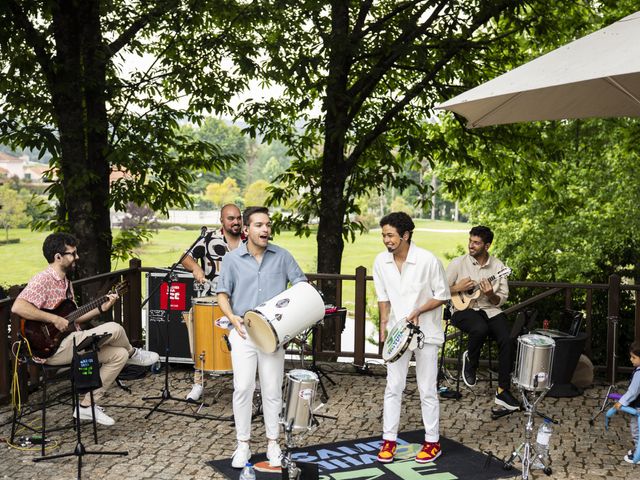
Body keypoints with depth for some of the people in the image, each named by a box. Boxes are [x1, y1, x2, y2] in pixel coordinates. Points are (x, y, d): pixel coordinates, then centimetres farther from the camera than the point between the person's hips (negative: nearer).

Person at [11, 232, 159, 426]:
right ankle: (133, 354, 17)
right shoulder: (43, 280, -14)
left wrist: (101, 308, 9)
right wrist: (54, 319, -27)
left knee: (119, 354, -1)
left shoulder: (66, 281, 17)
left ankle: (87, 405, 3)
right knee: (114, 329, -19)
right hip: (51, 349, -10)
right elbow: (17, 307, -29)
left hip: (70, 342, 10)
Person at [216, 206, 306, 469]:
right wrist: (232, 317, -14)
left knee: (272, 389, 6)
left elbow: (301, 285, 7)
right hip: (243, 332, -1)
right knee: (243, 388, -3)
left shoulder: (282, 256, 3)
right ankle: (243, 444, 10)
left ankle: (273, 443, 19)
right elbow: (222, 294, 3)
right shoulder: (232, 259, 1)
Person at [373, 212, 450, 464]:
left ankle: (433, 442, 17)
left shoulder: (428, 260, -18)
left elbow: (442, 295, -9)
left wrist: (417, 312, -20)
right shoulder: (381, 261, -4)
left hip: (425, 331, -3)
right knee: (393, 387, 6)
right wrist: (384, 325, -1)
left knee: (427, 390, 4)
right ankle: (389, 439, 16)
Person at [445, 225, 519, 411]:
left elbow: (502, 299, 5)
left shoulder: (498, 266, 5)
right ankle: (470, 361, -3)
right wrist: (457, 288, -15)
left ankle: (503, 391, -14)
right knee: (480, 329, -37)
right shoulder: (458, 263, 0)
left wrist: (491, 295, -17)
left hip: (490, 310, 3)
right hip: (463, 309, -2)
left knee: (507, 339, -24)